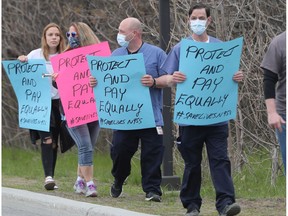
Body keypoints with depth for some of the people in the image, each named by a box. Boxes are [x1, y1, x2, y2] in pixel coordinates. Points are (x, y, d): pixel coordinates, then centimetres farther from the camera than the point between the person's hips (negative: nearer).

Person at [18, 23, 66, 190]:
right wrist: (21, 63, -9)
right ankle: (48, 176, -22)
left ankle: (51, 178, 13)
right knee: (47, 139, -16)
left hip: (58, 102, 2)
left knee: (54, 142, 5)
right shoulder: (35, 55, 2)